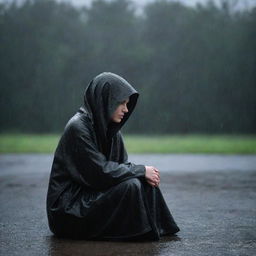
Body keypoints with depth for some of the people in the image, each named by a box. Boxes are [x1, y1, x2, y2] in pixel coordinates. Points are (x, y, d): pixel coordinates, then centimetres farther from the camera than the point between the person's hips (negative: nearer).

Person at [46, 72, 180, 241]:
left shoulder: (109, 128, 6)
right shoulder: (78, 127, -20)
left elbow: (122, 165, 8)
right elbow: (100, 171, -22)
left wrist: (144, 173, -14)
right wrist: (141, 171, -14)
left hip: (92, 192, 8)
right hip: (69, 206, -8)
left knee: (146, 183, -5)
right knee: (130, 187, -24)